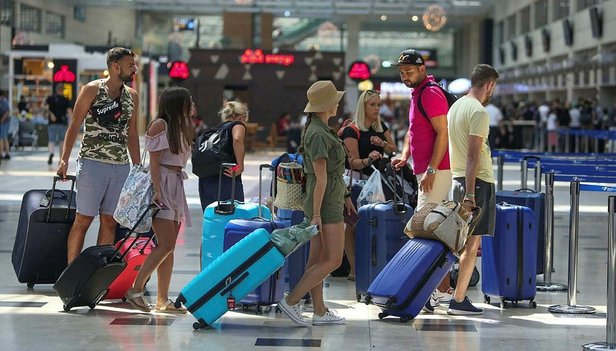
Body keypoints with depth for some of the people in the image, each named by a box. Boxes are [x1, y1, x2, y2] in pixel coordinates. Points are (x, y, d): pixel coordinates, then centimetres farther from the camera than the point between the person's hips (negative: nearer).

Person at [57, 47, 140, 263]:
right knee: (83, 220, -4)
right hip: (93, 163, -5)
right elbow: (75, 126, -4)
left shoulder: (132, 96, 12)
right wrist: (64, 160, -13)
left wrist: (138, 168, 15)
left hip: (121, 166, 5)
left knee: (110, 222, 5)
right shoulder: (92, 90, -3)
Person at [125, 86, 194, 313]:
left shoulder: (182, 127, 17)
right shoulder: (160, 125, -8)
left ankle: (162, 300, 6)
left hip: (175, 185, 9)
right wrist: (158, 191, -20)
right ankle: (136, 289, -9)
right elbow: (154, 162, -13)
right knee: (166, 244, -15)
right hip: (161, 184, -9)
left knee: (169, 246, 5)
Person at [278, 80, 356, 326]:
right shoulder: (318, 135, -19)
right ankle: (291, 301, -7)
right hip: (325, 203, -10)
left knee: (317, 258, 9)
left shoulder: (319, 129, 12)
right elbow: (321, 178, -20)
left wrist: (345, 195, 23)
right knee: (333, 260, -8)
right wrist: (316, 214, -20)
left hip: (331, 198, 10)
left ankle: (319, 312, 13)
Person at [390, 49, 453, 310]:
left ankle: (439, 291, -13)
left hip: (436, 172, -10)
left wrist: (431, 170, -22)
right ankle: (443, 289, 16)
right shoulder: (418, 93, 19)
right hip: (426, 171, 10)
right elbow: (413, 130, 27)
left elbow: (443, 133, -19)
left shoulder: (430, 93, -13)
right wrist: (405, 156, 9)